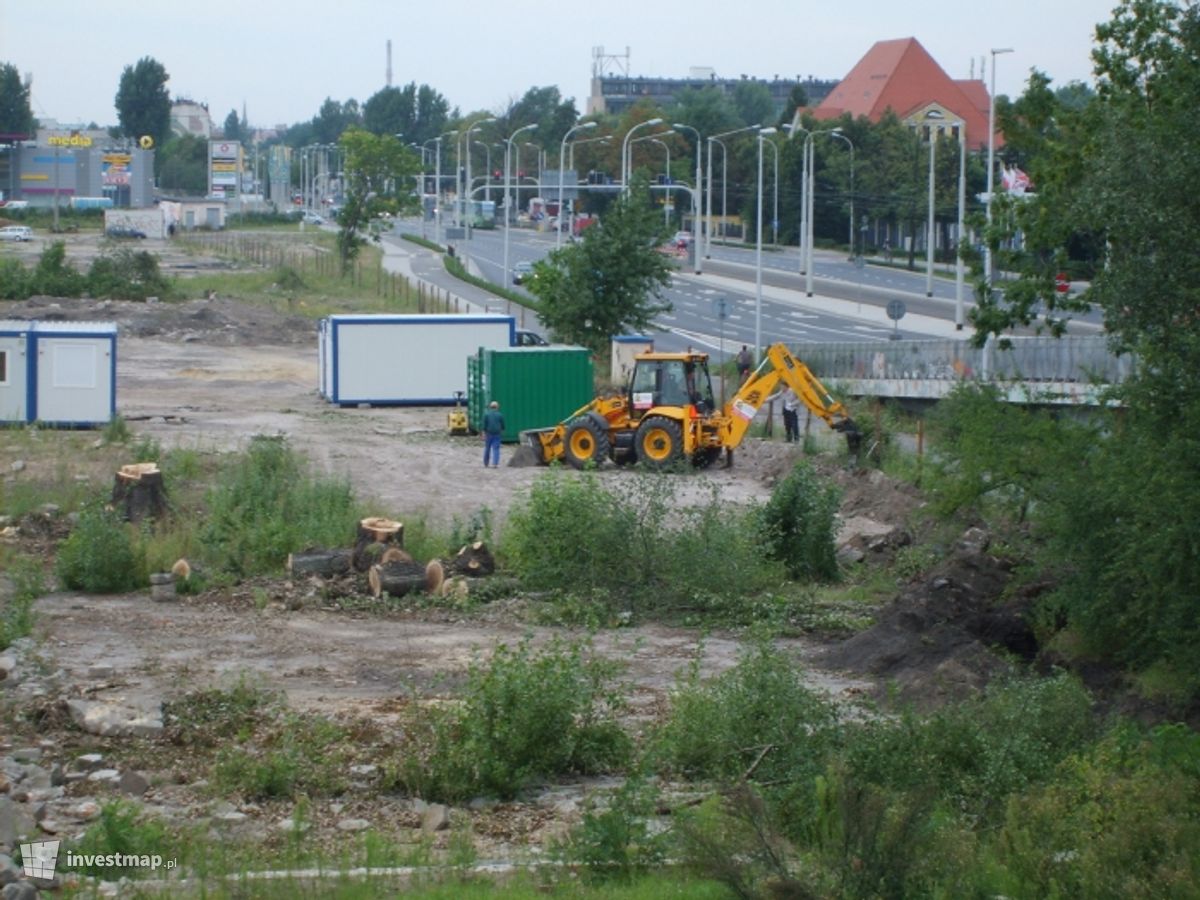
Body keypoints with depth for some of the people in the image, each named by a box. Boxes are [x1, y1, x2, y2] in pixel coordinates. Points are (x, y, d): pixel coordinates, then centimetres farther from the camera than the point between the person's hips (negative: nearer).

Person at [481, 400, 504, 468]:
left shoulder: (486, 414, -2)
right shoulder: (500, 415, 1)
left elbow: (484, 425, -7)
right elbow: (502, 425, 7)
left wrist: (484, 434, -7)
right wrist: (502, 431, 28)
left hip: (489, 433, 0)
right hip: (497, 434, 0)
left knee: (487, 448, 11)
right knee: (496, 449, -1)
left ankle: (485, 464, 20)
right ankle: (495, 463, -13)